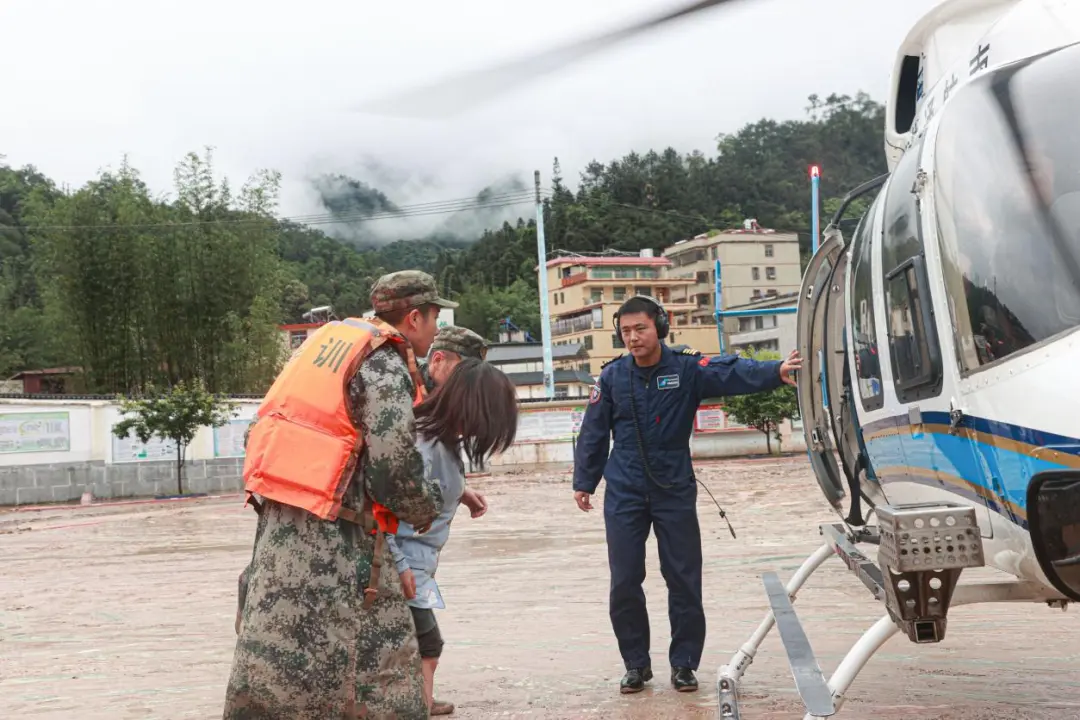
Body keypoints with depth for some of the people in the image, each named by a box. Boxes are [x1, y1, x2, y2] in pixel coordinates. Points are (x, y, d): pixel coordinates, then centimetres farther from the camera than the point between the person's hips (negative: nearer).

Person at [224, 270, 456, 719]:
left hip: (281, 523, 9)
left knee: (272, 666, 14)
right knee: (377, 683, -3)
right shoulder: (387, 368, -11)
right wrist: (428, 509, 5)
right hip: (331, 535, -9)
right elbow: (396, 473, -14)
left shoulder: (334, 338, 15)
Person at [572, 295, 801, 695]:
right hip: (624, 495, 1)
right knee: (624, 583, 4)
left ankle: (683, 663, 18)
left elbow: (733, 373, -24)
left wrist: (776, 372, -41)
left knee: (684, 580, 4)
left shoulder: (687, 370, -7)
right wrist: (584, 482, 9)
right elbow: (593, 433, 6)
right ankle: (636, 664, 19)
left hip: (675, 492, -1)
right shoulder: (612, 376, -1)